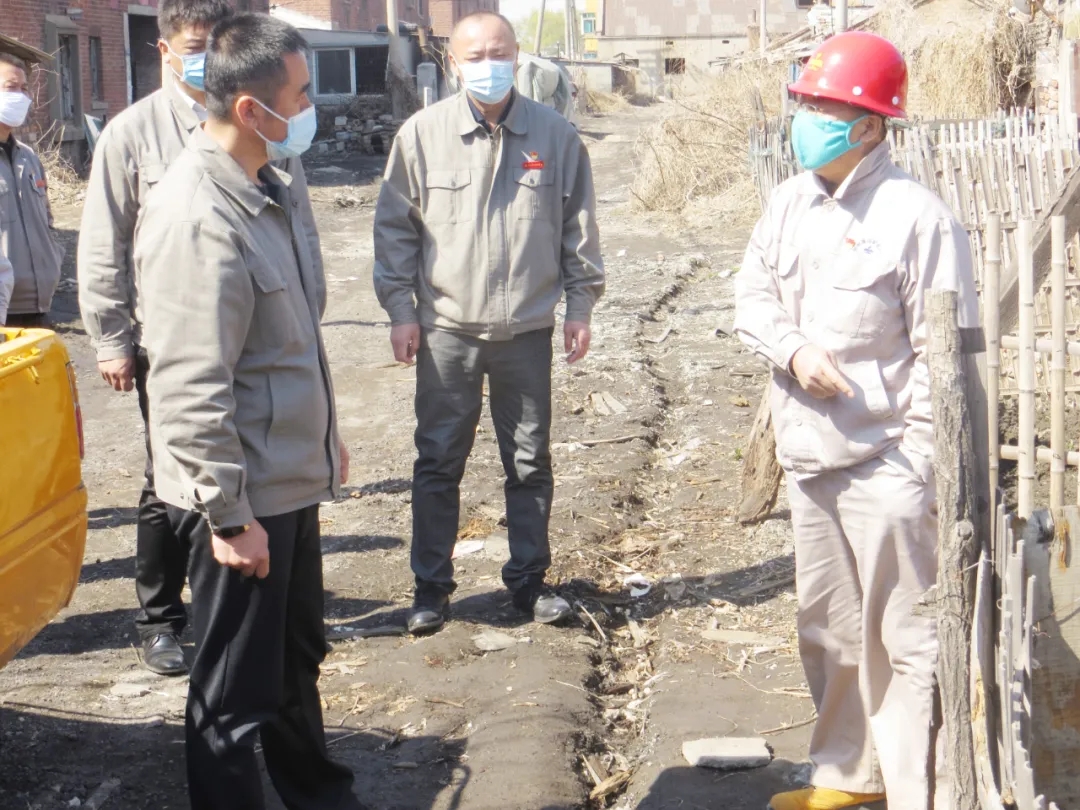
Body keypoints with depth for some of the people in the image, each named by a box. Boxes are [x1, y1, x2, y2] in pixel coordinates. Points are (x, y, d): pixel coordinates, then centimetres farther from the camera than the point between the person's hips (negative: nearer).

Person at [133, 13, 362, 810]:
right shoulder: (198, 218, -24)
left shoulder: (272, 188, 6)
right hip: (245, 495, -9)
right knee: (238, 689, 6)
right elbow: (192, 389, -24)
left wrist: (326, 433, 22)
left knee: (298, 655, 25)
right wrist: (228, 513, -21)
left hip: (294, 477, 9)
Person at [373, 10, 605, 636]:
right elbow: (395, 228, 3)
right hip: (446, 331, -1)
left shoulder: (555, 136, 1)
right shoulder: (423, 133, -2)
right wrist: (400, 309, 0)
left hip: (528, 331, 1)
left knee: (530, 461, 11)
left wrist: (580, 307, 6)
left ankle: (530, 579, 25)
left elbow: (579, 228, 7)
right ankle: (431, 586, 18)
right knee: (438, 462, 5)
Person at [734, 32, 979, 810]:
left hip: (886, 463, -8)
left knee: (906, 640, -1)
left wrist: (923, 465, -16)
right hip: (809, 454, 8)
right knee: (828, 629, 20)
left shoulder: (917, 217, -14)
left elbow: (945, 353, -14)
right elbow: (753, 295, 12)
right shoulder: (790, 202, 6)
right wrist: (792, 349, -9)